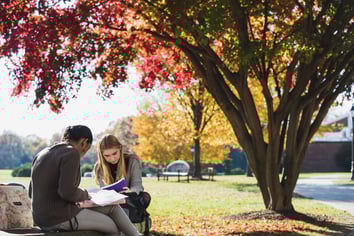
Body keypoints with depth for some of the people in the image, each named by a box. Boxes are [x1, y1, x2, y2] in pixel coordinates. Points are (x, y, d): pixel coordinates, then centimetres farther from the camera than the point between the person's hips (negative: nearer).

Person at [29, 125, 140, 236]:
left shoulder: (41, 154, 13)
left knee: (113, 207, 17)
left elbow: (32, 193, 14)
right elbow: (67, 191, -25)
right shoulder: (72, 153, -14)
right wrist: (84, 195, -4)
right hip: (62, 218, -9)